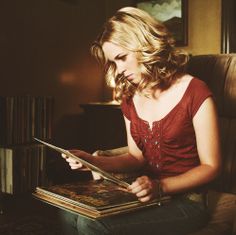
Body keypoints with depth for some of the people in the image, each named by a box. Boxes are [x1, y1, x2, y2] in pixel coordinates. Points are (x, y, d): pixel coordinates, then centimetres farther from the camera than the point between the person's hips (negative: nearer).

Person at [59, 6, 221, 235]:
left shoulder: (195, 93, -11)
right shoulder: (129, 98, 7)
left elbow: (210, 166, -8)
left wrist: (160, 186, -23)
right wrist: (94, 161, -4)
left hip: (184, 201, -5)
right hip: (145, 195, 5)